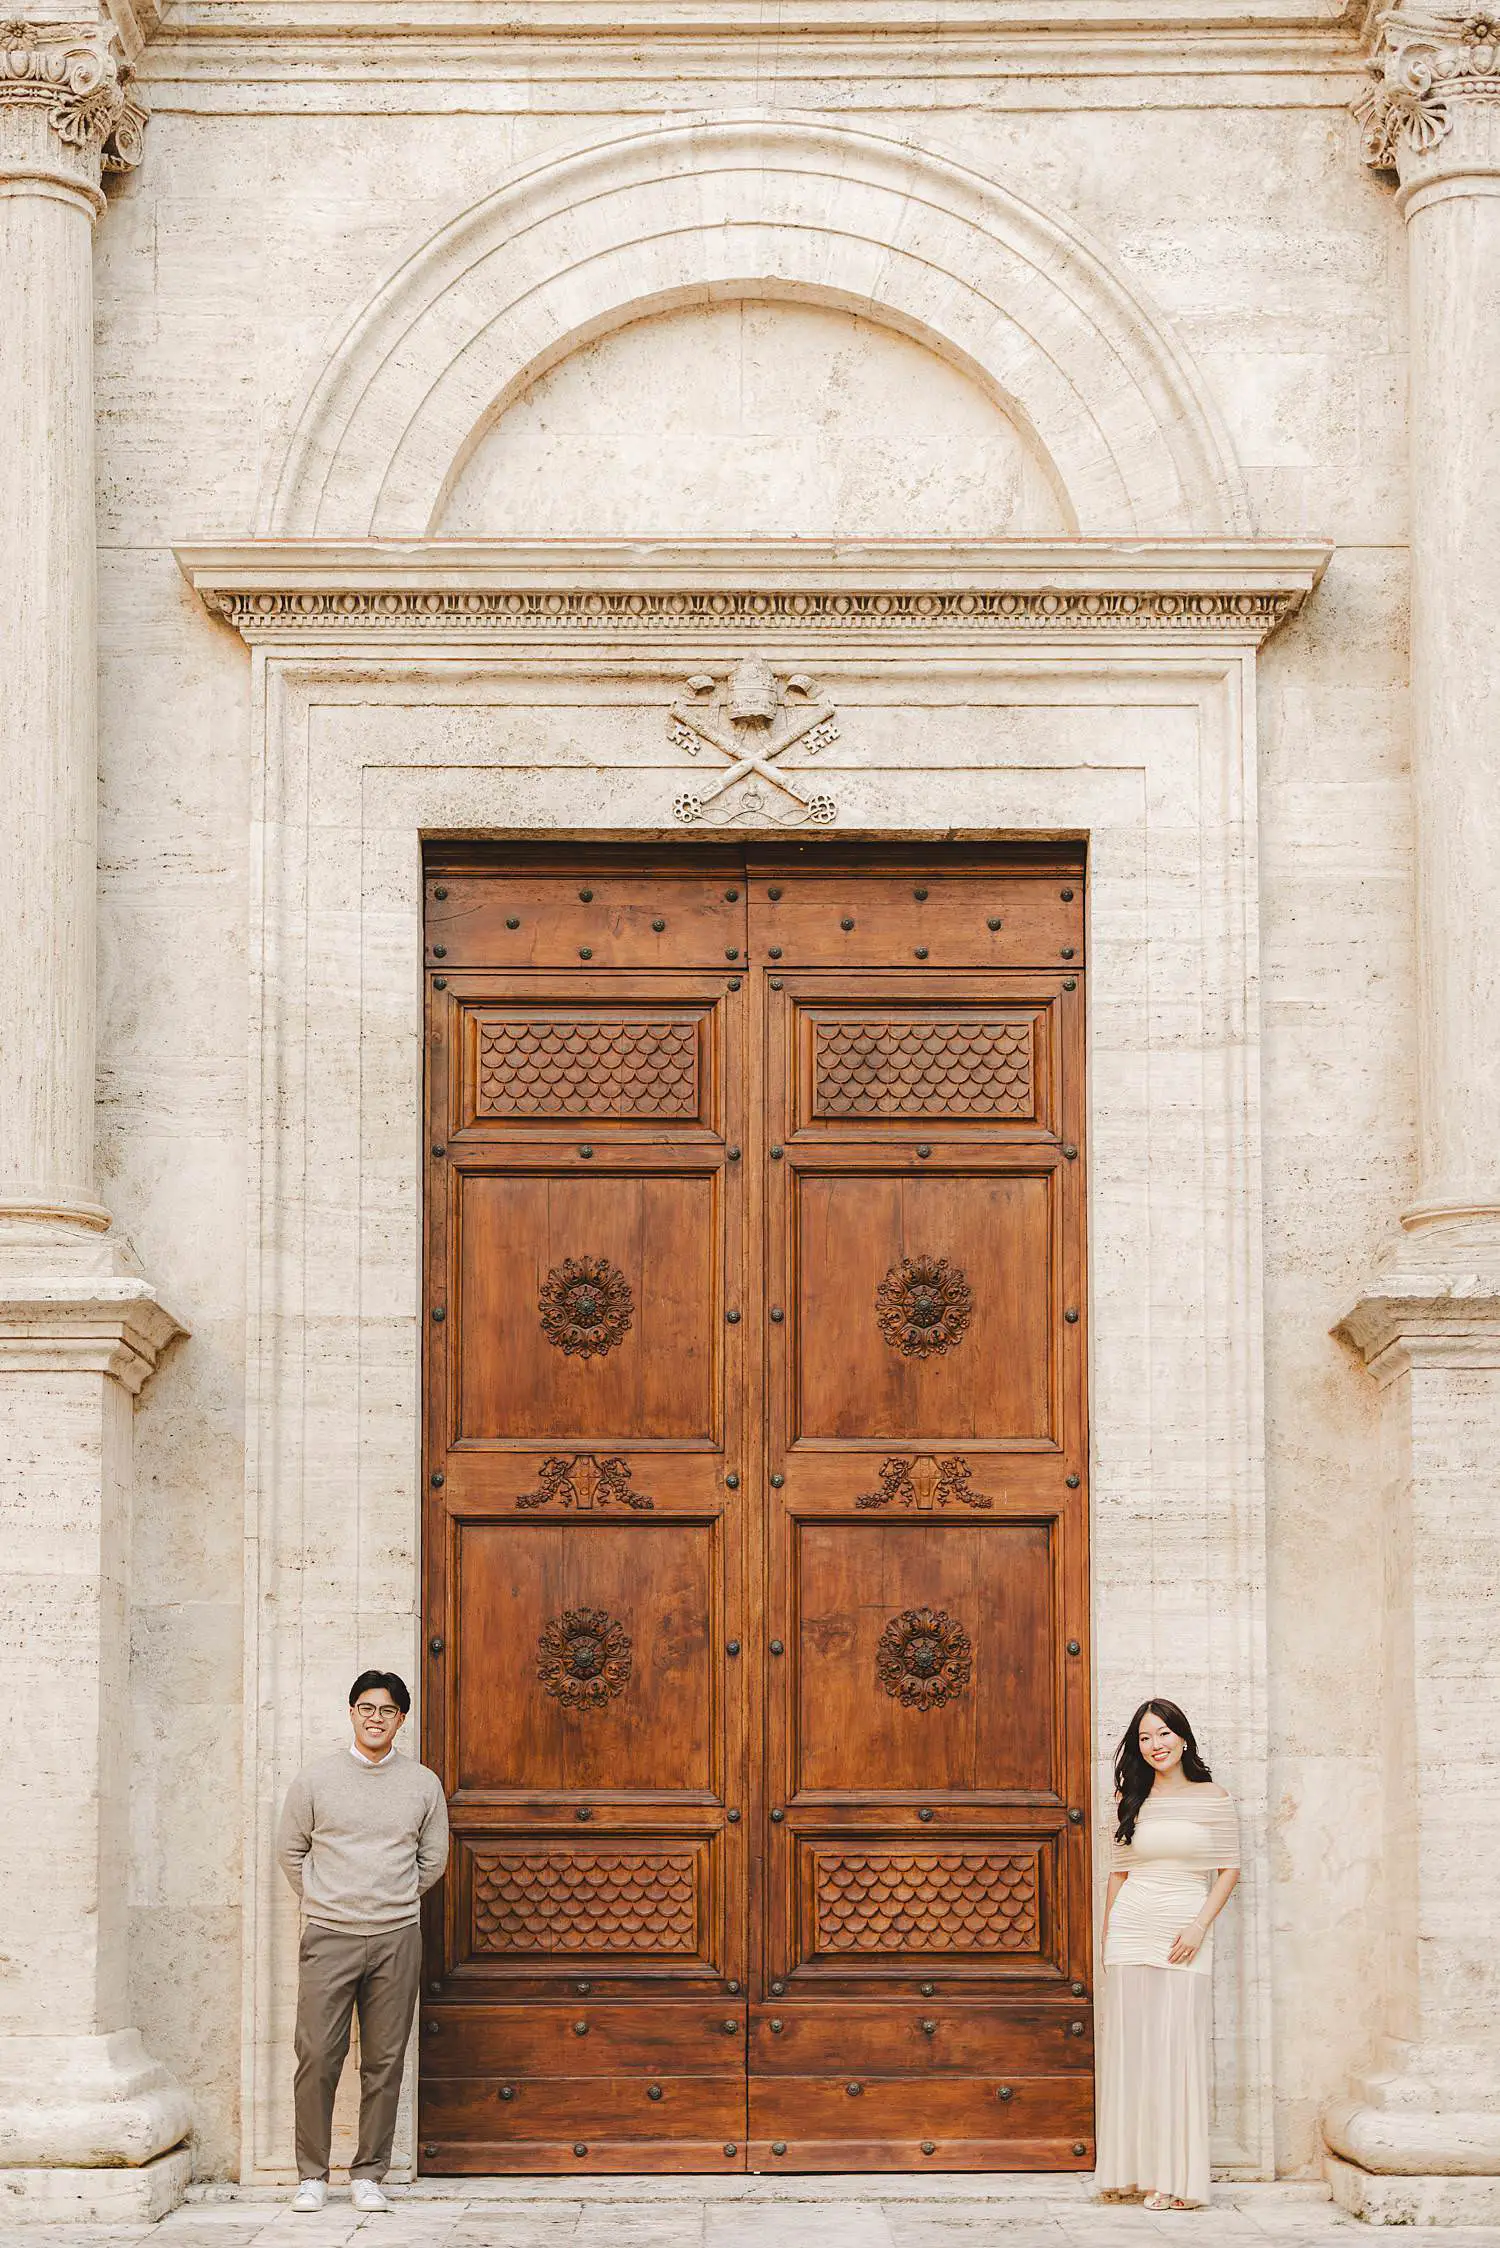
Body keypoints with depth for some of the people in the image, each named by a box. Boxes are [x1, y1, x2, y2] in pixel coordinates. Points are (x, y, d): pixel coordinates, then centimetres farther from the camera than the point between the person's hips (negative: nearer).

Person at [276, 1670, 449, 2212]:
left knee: (384, 2062, 2)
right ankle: (312, 2174, 6)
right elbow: (290, 1850, 12)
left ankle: (369, 2175, 11)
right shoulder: (315, 1780, 4)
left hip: (396, 1939, 1)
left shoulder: (423, 1784, 7)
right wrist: (323, 1904, 10)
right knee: (317, 2057, -5)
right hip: (328, 1937, -1)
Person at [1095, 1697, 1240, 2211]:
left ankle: (1179, 2178, -2)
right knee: (1131, 2046, 1)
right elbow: (1119, 1871, 13)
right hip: (1132, 1930, 3)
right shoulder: (1131, 1801, 9)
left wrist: (1199, 1926, -8)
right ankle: (1136, 2169, 8)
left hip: (1185, 1935, -3)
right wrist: (1108, 1936, 8)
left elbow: (1229, 1869, 2)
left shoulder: (1212, 1799, 2)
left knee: (1178, 2047, -6)